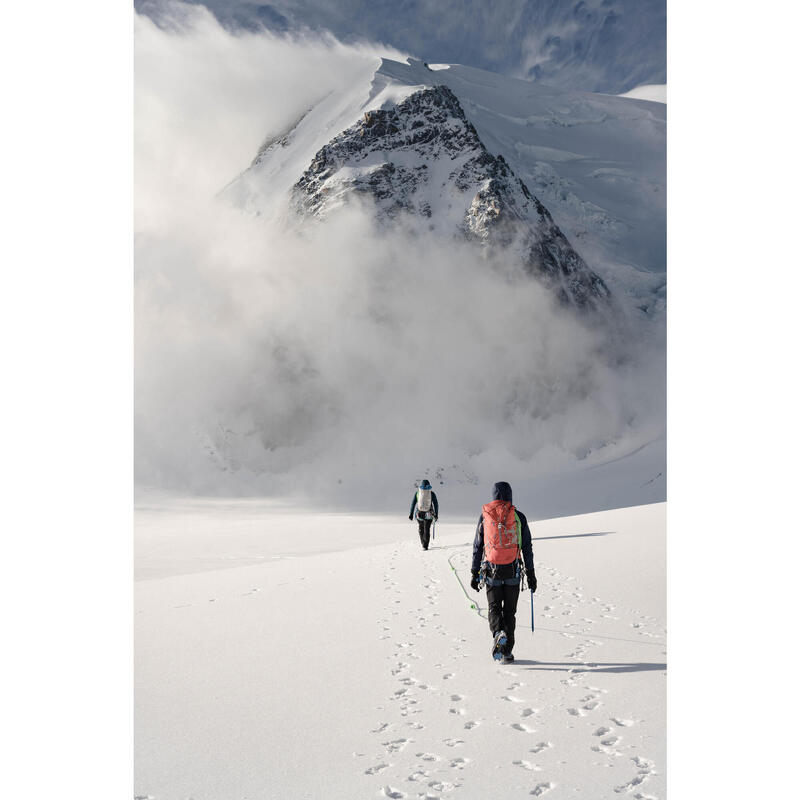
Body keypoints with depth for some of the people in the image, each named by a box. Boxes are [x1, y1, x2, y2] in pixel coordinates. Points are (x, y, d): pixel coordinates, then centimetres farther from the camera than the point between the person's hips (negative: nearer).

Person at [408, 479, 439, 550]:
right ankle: (425, 546, -8)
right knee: (426, 530, 1)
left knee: (421, 529, 19)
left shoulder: (417, 493, 1)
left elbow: (413, 503, 2)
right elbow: (436, 504, -1)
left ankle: (424, 545, 26)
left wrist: (411, 514, 5)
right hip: (428, 514, -2)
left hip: (419, 513, 2)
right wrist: (436, 514, 7)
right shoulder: (432, 493, -3)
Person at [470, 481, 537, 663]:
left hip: (491, 570, 0)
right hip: (513, 571, 0)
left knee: (494, 607, 11)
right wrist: (531, 574, 8)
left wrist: (475, 573, 10)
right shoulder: (518, 516, 0)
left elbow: (477, 546, 4)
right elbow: (527, 547, 2)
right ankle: (507, 652, 11)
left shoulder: (484, 516, 2)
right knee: (510, 610, 11)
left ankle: (498, 633, -18)